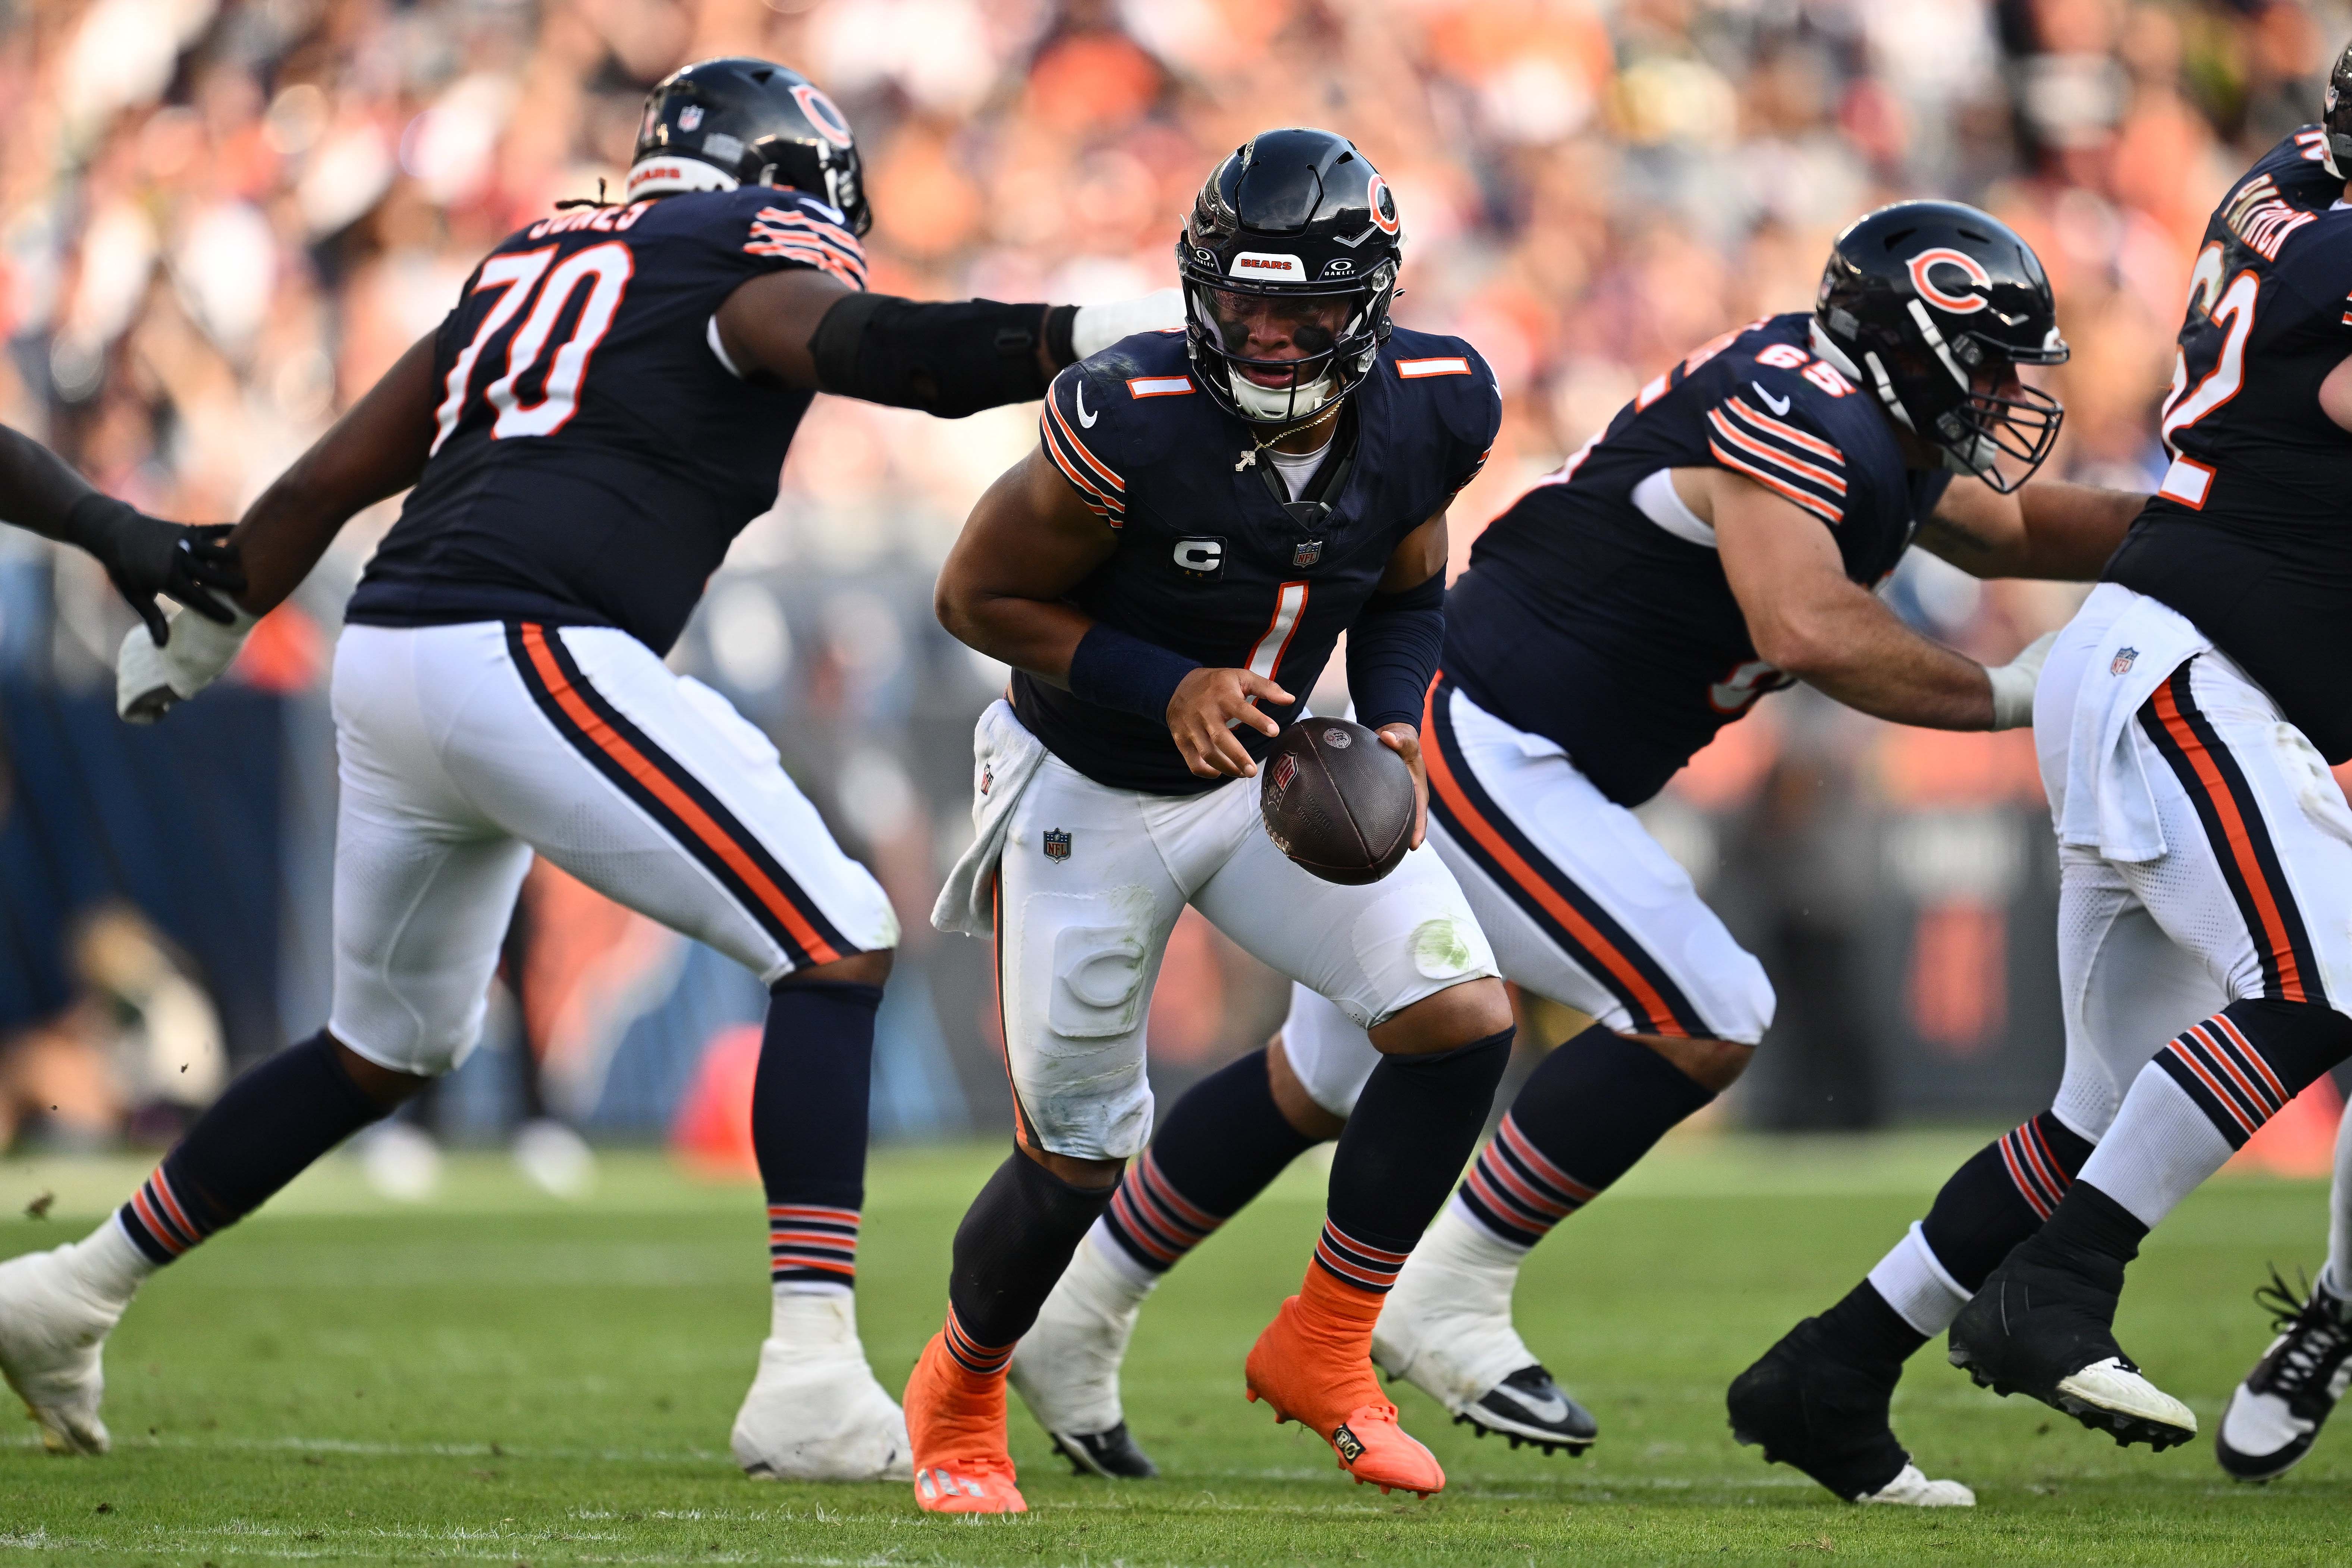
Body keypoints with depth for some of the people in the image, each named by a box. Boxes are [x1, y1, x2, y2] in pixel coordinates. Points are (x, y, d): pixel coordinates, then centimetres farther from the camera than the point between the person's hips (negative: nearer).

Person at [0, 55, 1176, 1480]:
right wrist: (1077, 341, -21)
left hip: (388, 665, 8)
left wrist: (193, 640, 41)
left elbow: (323, 483, 30)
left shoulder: (536, 264, 27)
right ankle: (811, 1382, -18)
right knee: (840, 948, -5)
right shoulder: (753, 252, 6)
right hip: (530, 654, -8)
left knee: (393, 1045, 28)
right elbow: (867, 346, -18)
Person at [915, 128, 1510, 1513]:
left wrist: (1395, 728, -13)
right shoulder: (1129, 425, -31)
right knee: (1079, 1156, 2)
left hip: (1274, 778, 4)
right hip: (1091, 796, -4)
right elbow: (979, 595, -17)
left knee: (1466, 1019, -14)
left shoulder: (1428, 413, -15)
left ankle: (1325, 1349, 3)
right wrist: (1168, 691, -28)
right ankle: (959, 1396, 32)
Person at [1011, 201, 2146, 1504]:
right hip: (1475, 746, -11)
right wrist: (2002, 696, -23)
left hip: (1454, 752, 11)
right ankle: (1449, 1300, -10)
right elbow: (1807, 631, -33)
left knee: (1320, 1086, 19)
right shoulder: (1795, 422, -19)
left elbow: (2011, 530, 29)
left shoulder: (1875, 439, 12)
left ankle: (1073, 1314, 31)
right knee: (1700, 1018, -17)